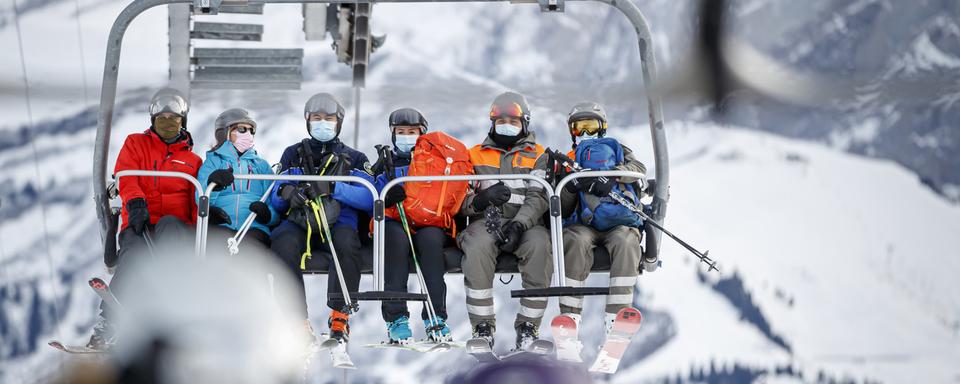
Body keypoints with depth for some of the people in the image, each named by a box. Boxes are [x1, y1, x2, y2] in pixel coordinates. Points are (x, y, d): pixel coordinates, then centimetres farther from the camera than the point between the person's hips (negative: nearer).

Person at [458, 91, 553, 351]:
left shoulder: (537, 155, 15)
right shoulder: (476, 155, 19)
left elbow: (537, 198, 0)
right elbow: (461, 199, 10)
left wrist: (519, 225, -19)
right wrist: (481, 199, -14)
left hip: (525, 222, 0)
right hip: (485, 221, 0)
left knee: (539, 244, -35)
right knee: (477, 246, -36)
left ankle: (529, 325, -26)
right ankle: (483, 326, -28)